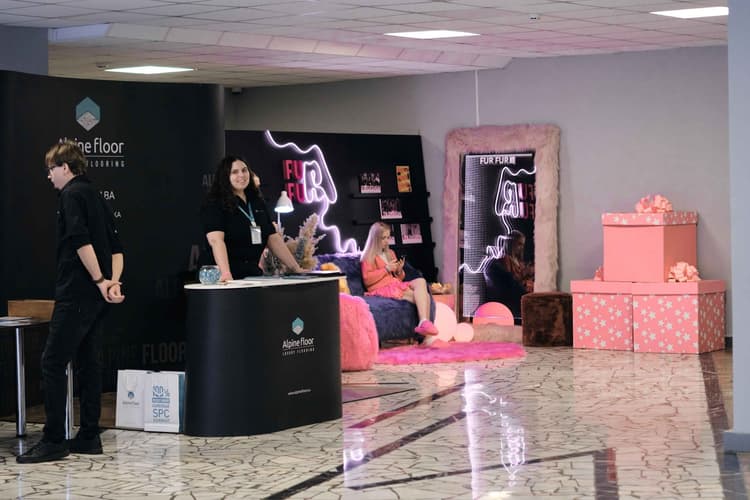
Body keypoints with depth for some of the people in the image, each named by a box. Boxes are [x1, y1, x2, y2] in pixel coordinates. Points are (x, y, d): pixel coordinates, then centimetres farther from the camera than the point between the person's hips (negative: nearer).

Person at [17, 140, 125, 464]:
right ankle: (89, 437, 14)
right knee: (87, 361, 12)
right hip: (96, 296, 9)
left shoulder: (71, 194, -7)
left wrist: (100, 281, -19)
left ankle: (53, 441, -8)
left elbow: (81, 241, -21)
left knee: (53, 362, -7)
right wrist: (113, 281, 2)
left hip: (76, 292, -9)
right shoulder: (95, 195, 20)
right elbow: (116, 247, 15)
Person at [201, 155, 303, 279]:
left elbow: (273, 238, 17)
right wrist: (226, 274, -35)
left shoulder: (257, 203, 15)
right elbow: (216, 239, -20)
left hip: (254, 273, 6)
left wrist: (296, 269, 12)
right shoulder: (214, 204, -6)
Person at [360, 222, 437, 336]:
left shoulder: (390, 253, 26)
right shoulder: (368, 257, 6)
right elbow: (367, 279, -7)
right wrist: (386, 269, -10)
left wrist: (399, 271, 5)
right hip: (382, 289, -6)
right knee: (420, 294, -27)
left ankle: (424, 323, -39)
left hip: (396, 284, 6)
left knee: (421, 281, -27)